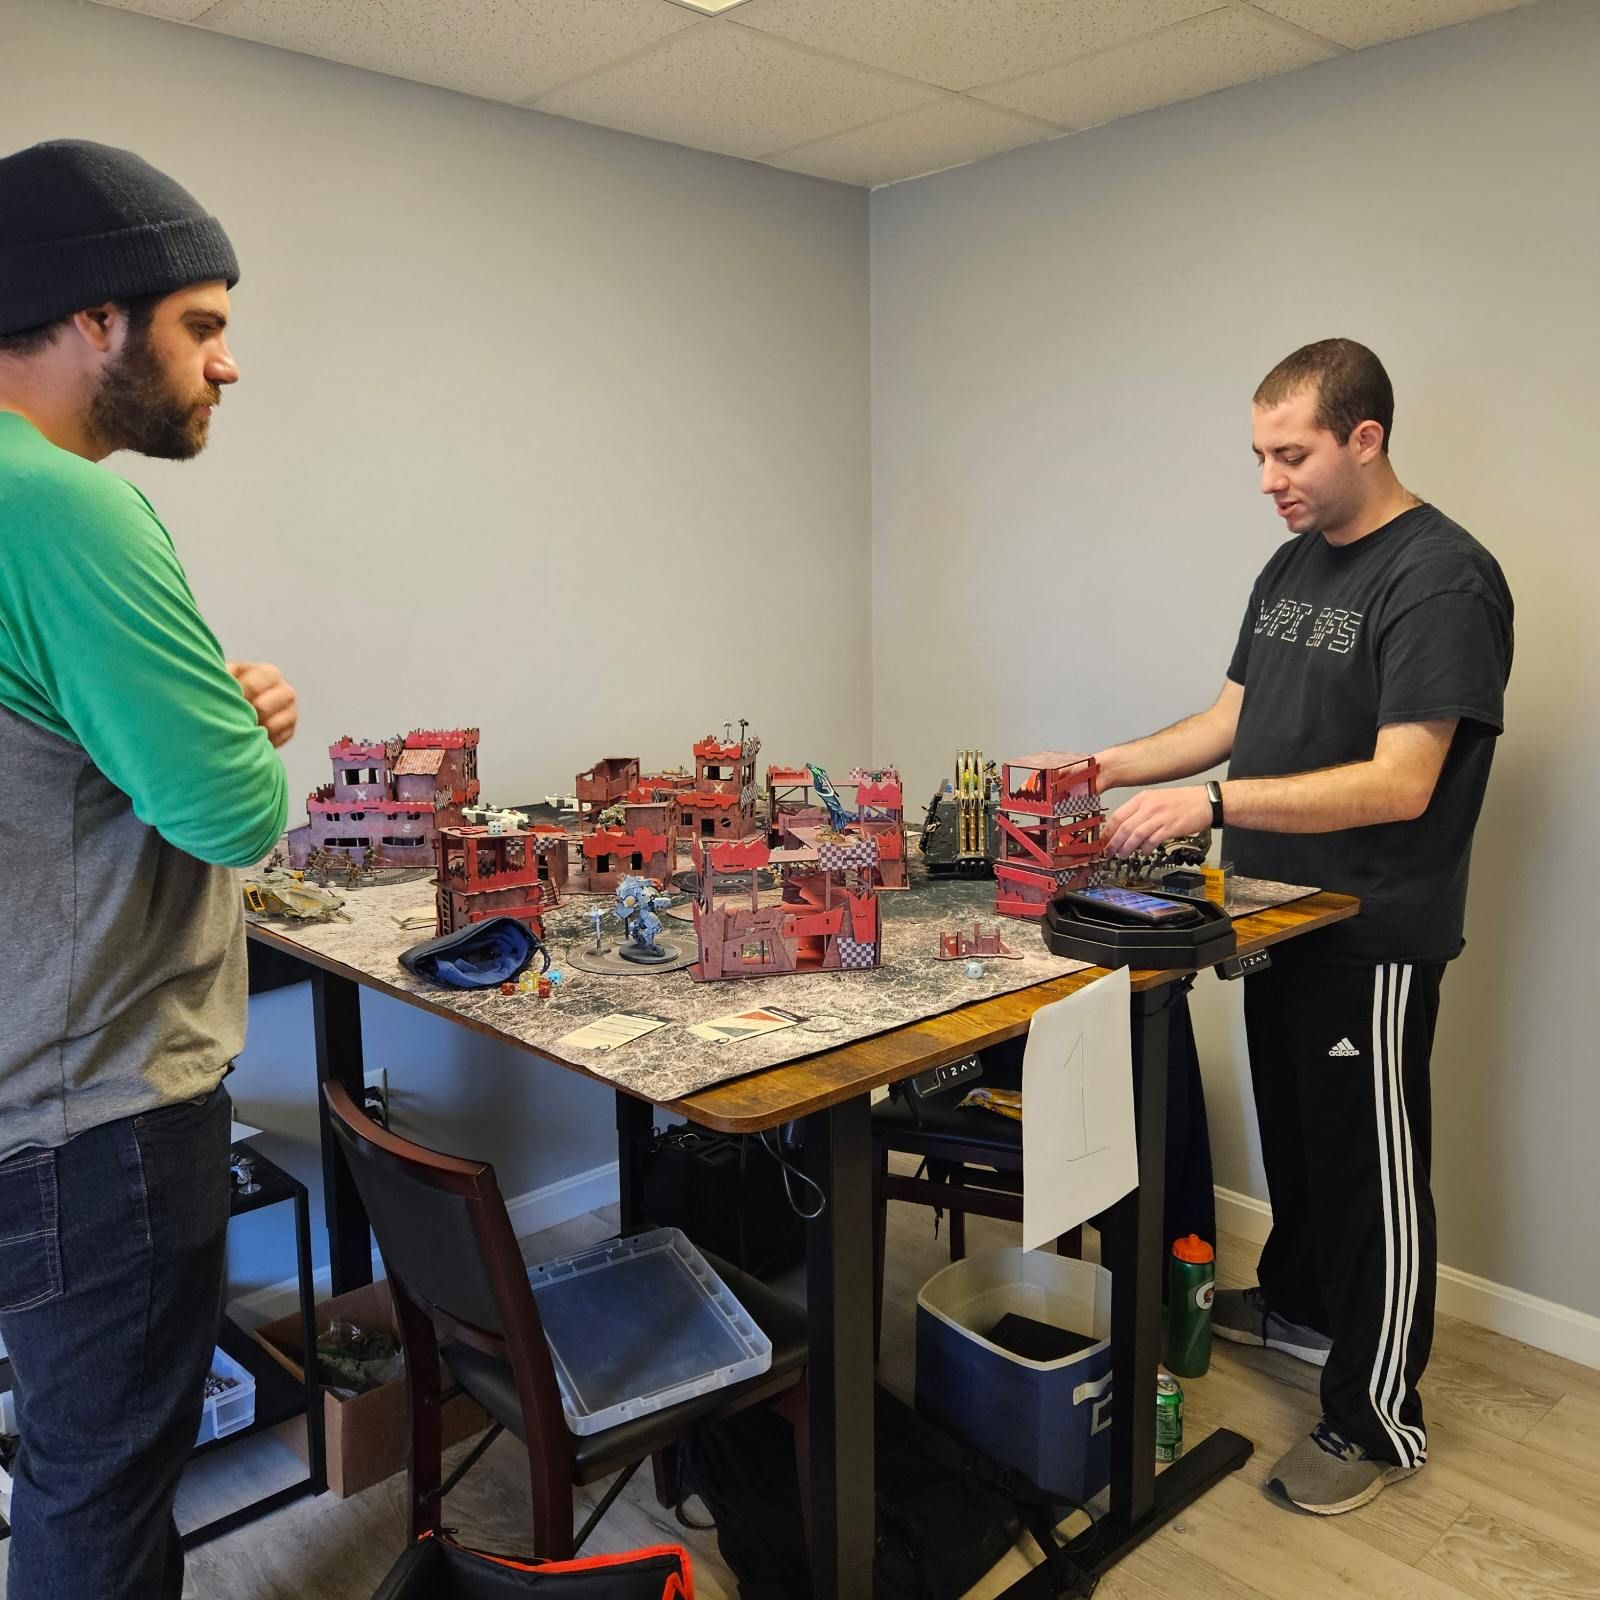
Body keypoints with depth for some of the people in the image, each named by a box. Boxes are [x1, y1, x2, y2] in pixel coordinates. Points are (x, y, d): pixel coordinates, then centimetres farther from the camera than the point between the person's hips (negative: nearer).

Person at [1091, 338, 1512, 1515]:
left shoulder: (1441, 578, -18)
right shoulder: (1293, 566, 9)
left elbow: (1401, 784, -25)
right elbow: (1232, 720, 13)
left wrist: (1213, 803, -31)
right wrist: (1110, 768, 1)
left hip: (1376, 937, -8)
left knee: (1372, 1168, 4)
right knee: (1293, 1131, 23)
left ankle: (1380, 1421, 21)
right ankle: (1296, 1302, 45)